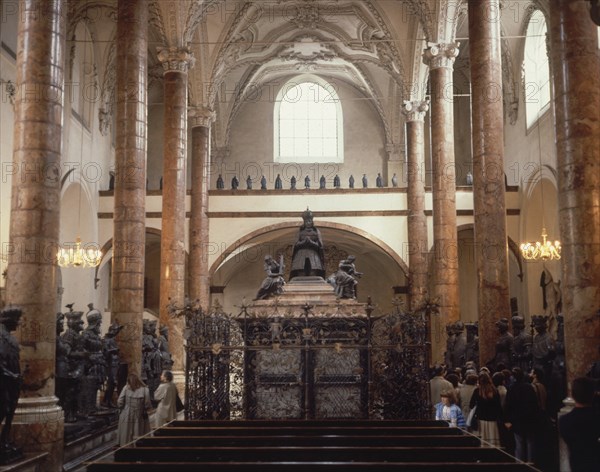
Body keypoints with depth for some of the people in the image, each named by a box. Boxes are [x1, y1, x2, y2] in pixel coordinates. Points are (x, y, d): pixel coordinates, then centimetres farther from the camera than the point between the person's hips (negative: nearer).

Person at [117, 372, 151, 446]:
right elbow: (147, 405, -11)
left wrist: (123, 408, 11)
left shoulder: (126, 388, -9)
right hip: (139, 418, -1)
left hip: (126, 417, 1)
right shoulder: (145, 389, -11)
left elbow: (119, 403, -9)